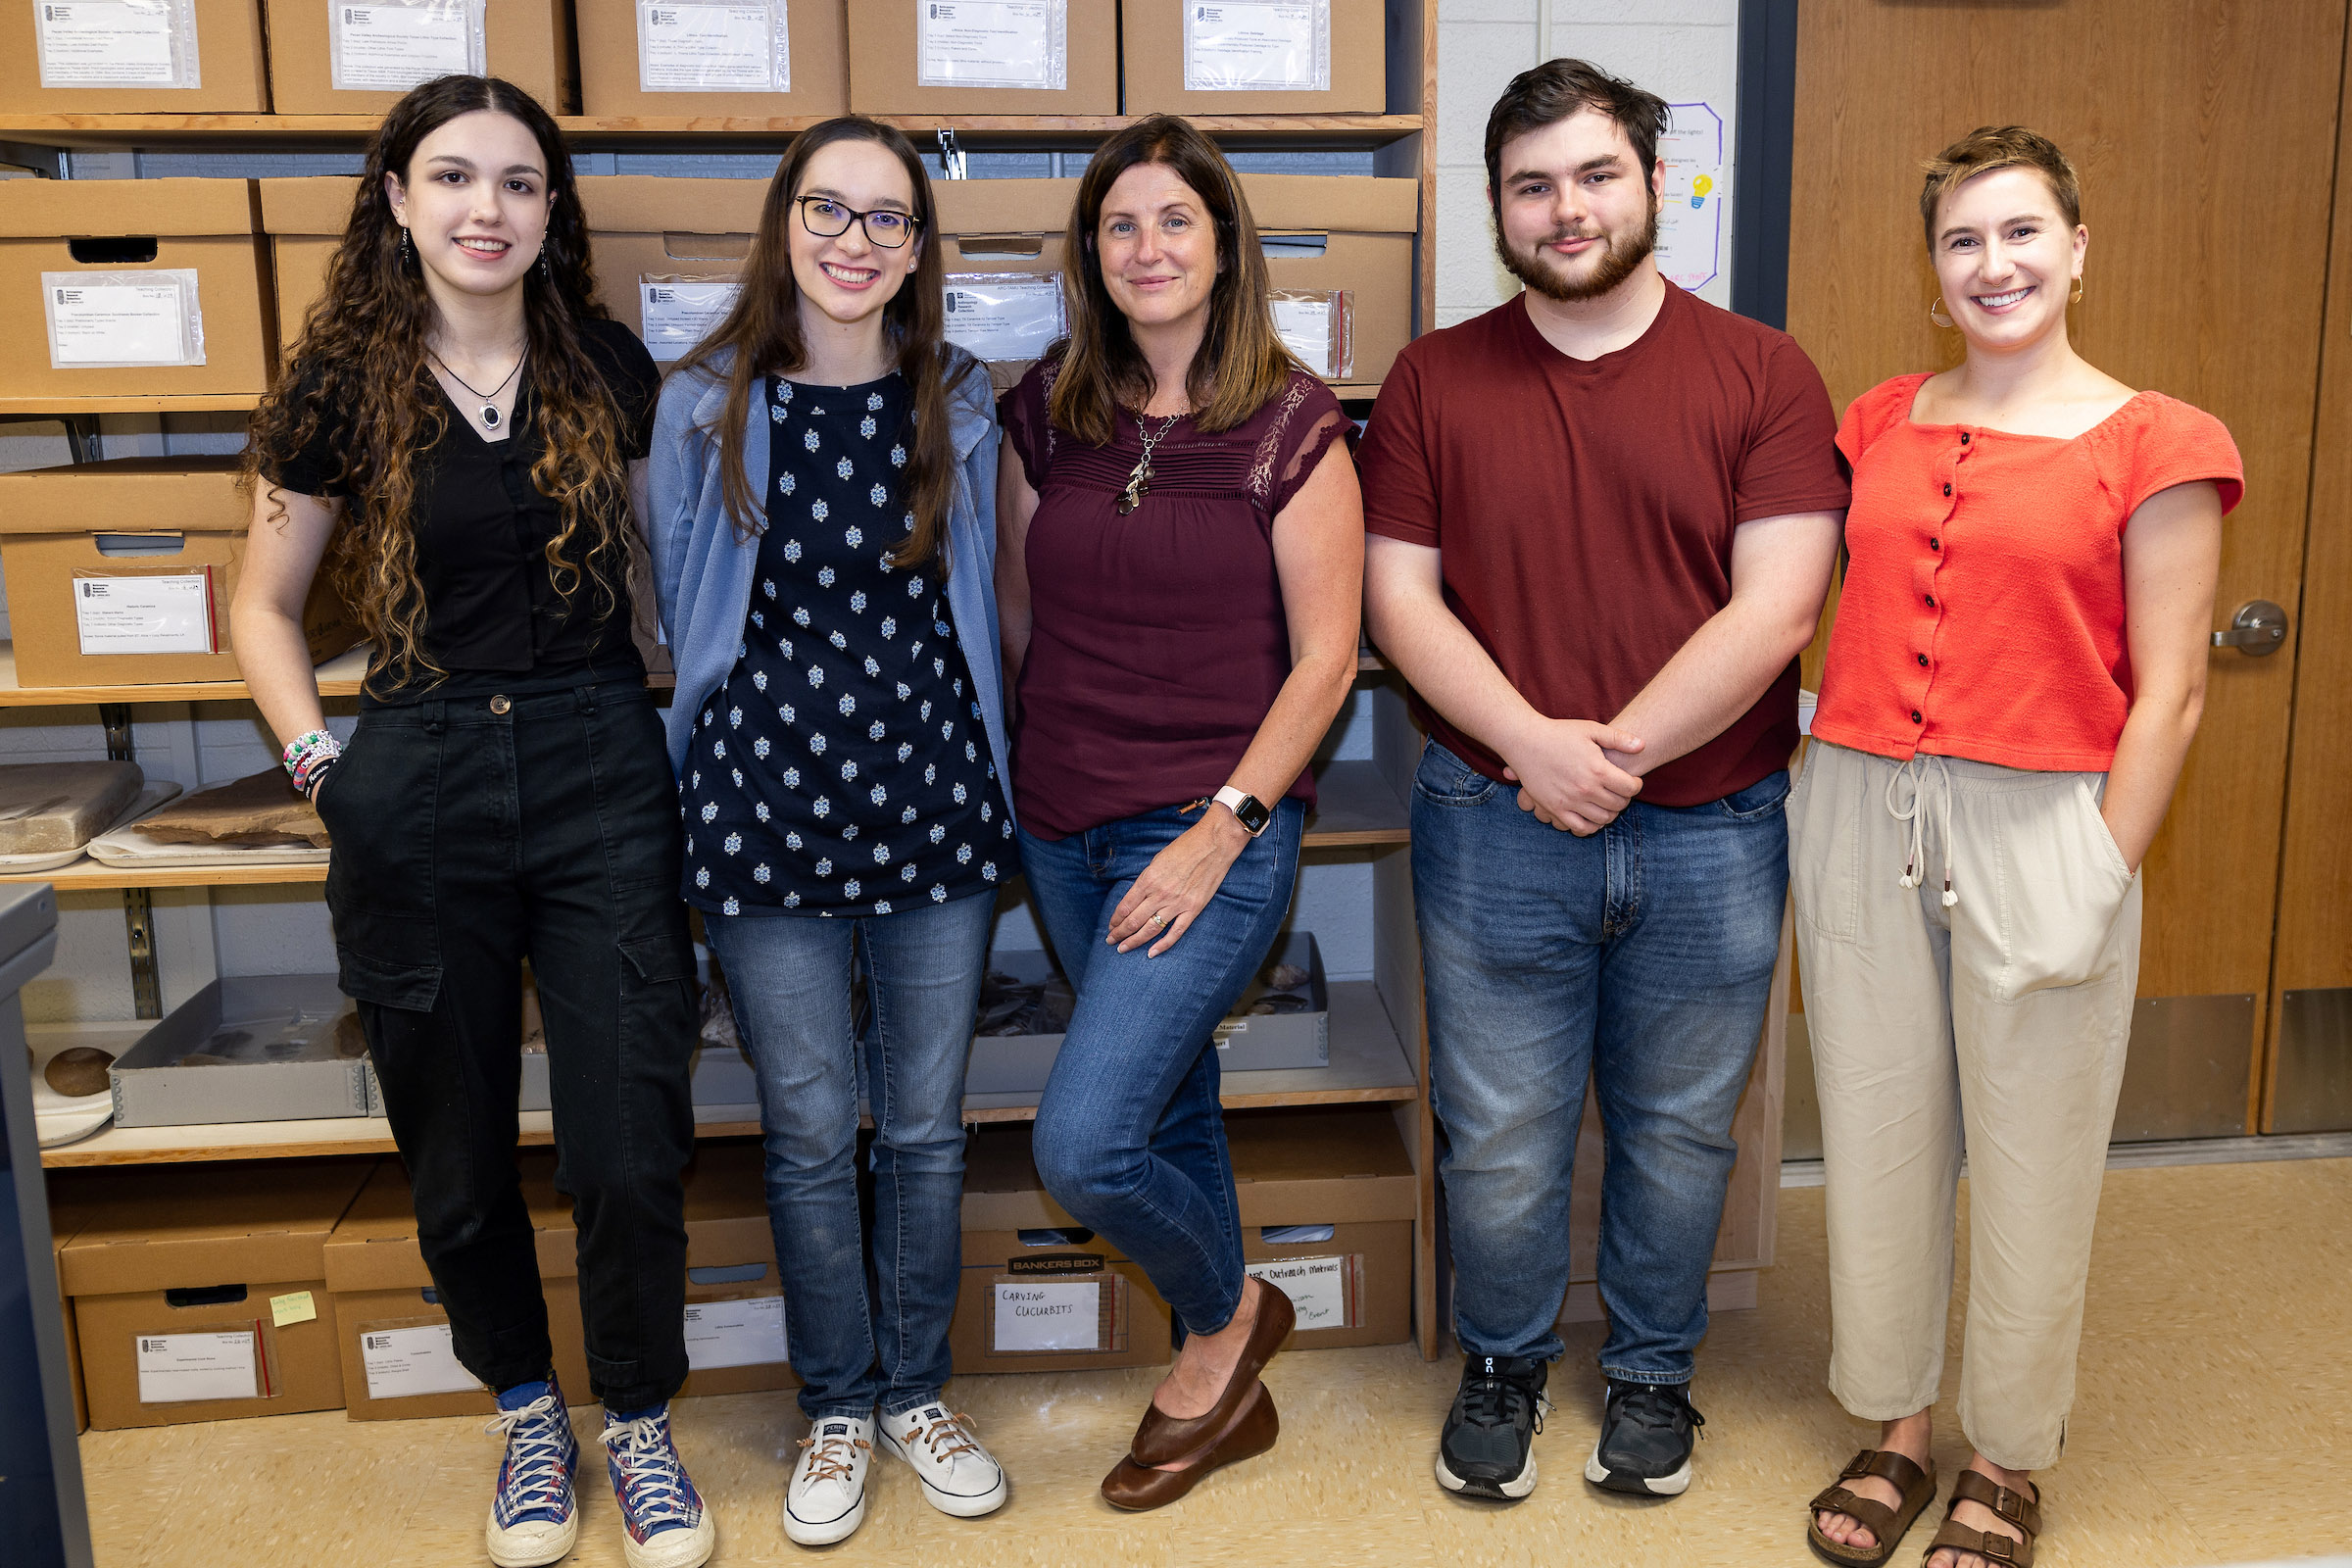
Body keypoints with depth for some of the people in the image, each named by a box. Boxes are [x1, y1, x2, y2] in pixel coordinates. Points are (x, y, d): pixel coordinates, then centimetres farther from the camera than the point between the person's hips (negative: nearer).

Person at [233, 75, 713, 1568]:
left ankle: (642, 1426, 25)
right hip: (419, 793, 0)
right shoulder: (342, 387, 1)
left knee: (632, 1147, 1)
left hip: (603, 775, 0)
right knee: (461, 1155, 11)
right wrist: (319, 759, -1)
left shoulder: (607, 365, 3)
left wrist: (697, 731, 3)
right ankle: (527, 1412, 35)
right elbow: (266, 608, 11)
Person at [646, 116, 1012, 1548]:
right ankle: (836, 1409, 29)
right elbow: (687, 619, 7)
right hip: (769, 799, -1)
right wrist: (706, 789, 8)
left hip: (933, 795, 1)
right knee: (812, 1131, 8)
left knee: (928, 1124, 10)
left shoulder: (958, 404, 2)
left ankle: (916, 1389, 31)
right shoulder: (707, 409, -2)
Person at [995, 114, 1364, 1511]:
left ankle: (1225, 1316, 19)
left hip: (1214, 832, -5)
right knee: (1170, 1105, 18)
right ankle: (1229, 1388, 39)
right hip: (1065, 830, 5)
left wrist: (1223, 826, -14)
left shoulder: (1291, 424, -8)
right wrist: (1012, 777, 10)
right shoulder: (1045, 413, 5)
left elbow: (1324, 657, -9)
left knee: (1083, 1147, -13)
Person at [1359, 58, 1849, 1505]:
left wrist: (1612, 756, -15)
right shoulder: (1436, 381, 3)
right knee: (1500, 1140, 10)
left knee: (1679, 1131, 14)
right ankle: (1503, 1366, 36)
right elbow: (1401, 599, -3)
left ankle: (1652, 1372, 38)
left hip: (1709, 835, 0)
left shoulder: (1762, 376, -2)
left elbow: (1775, 607, -9)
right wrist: (1537, 747, -16)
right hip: (1493, 831, 1)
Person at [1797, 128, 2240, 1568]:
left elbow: (2168, 695, -6)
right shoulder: (1882, 423, 9)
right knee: (1878, 1140, 13)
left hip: (2039, 827, -4)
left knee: (2030, 1160, 9)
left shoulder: (2156, 446, -4)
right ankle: (1896, 1431, 32)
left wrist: (2100, 880, -9)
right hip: (1861, 813, 4)